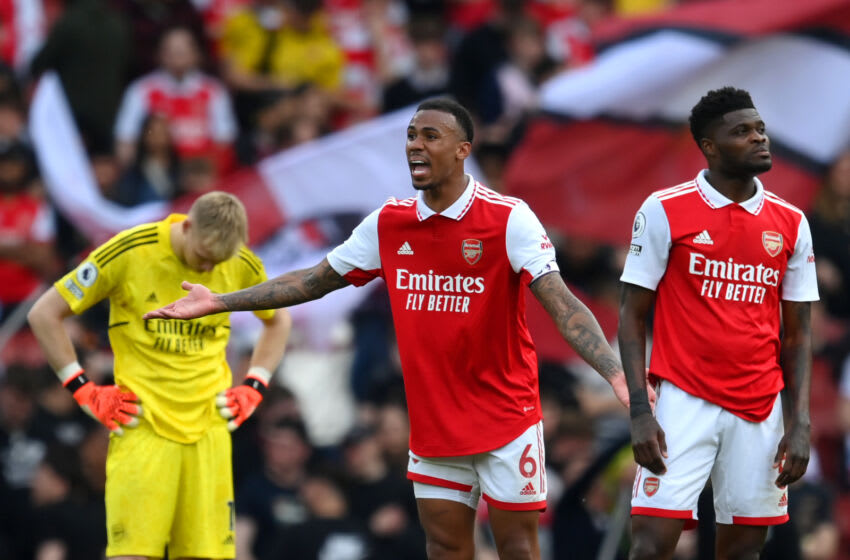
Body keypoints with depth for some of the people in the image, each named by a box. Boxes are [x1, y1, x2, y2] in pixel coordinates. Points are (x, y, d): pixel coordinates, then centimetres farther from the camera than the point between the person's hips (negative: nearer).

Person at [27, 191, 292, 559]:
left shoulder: (242, 266, 3)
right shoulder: (129, 253, -9)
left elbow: (278, 321, 25)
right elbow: (44, 314, -1)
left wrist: (253, 387, 12)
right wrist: (83, 391, -3)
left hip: (209, 429, 3)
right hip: (142, 427, -3)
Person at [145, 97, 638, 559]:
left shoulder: (508, 219, -13)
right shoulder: (389, 223, 3)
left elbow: (562, 304, -21)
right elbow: (315, 282, 13)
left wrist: (616, 372, -36)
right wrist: (219, 303, 10)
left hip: (506, 418, -5)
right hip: (433, 423, 5)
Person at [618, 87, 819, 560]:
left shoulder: (791, 224, 7)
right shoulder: (664, 212, -3)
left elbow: (797, 333, 10)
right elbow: (633, 316, -1)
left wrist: (801, 423, 0)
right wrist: (640, 412, -10)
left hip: (760, 412, 3)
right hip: (686, 402, -3)